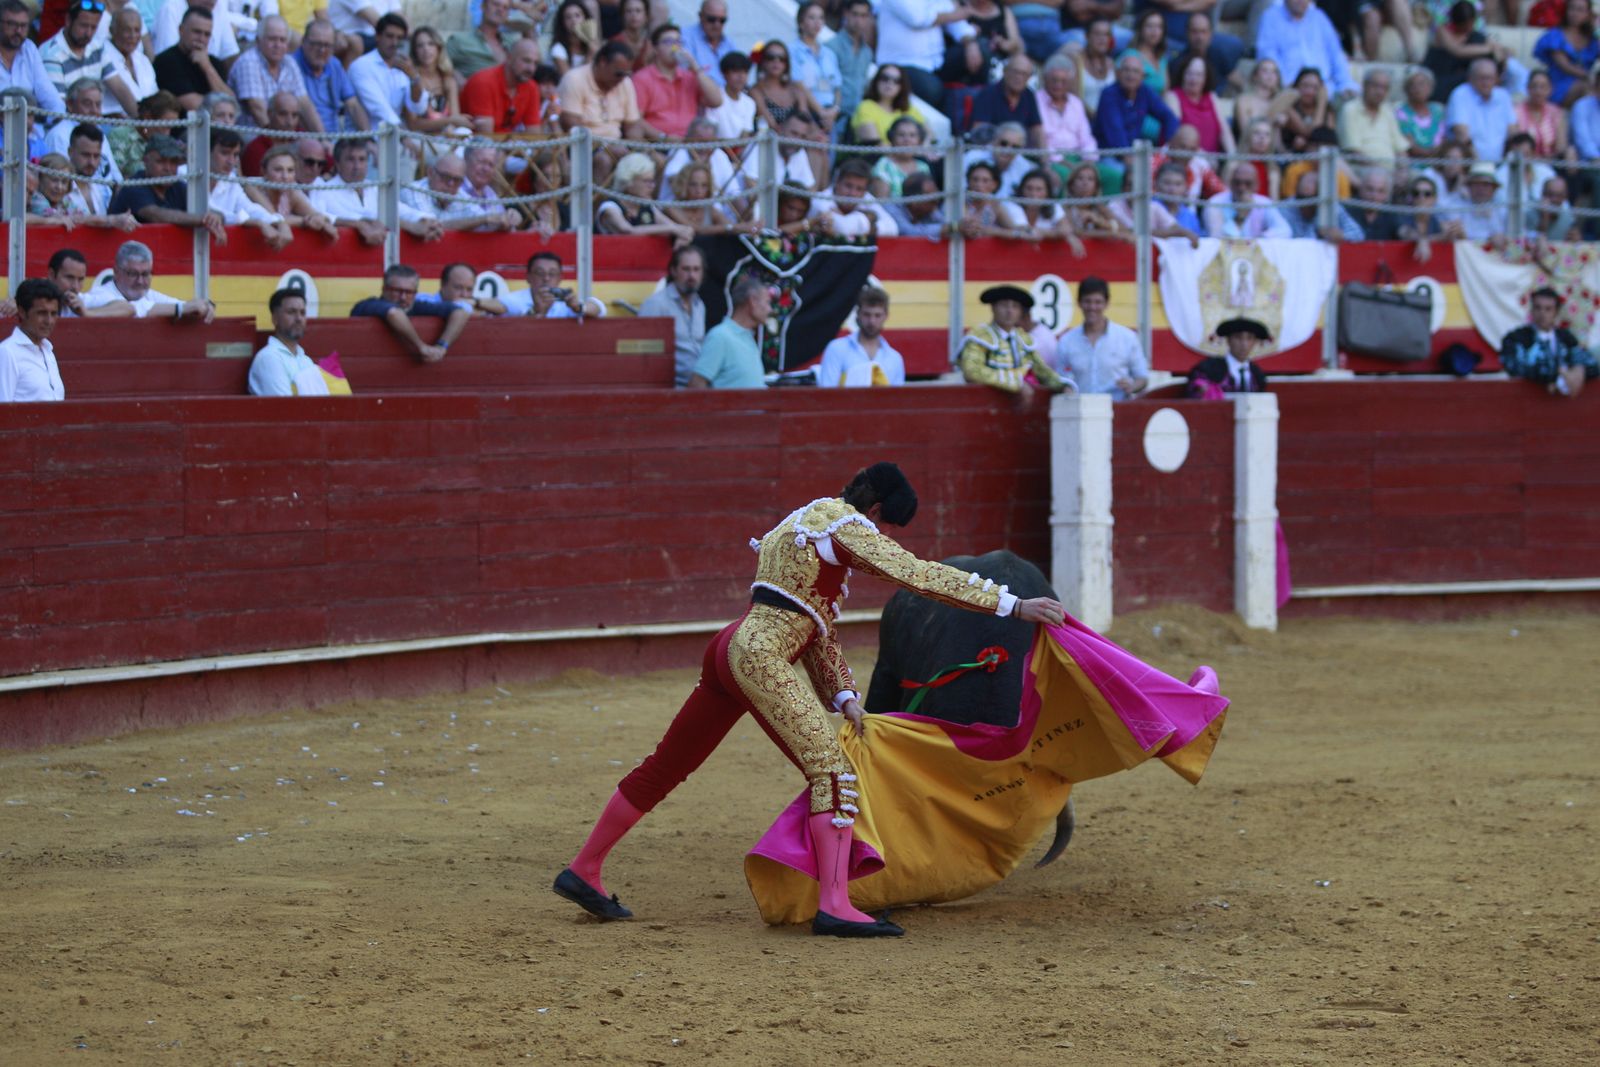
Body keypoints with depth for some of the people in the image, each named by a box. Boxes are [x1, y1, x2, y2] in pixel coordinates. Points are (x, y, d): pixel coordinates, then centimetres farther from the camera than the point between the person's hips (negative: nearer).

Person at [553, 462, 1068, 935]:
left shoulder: (801, 524, 26)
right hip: (762, 656, -10)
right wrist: (1010, 605, -10)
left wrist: (843, 695, 14)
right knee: (831, 770, -15)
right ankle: (834, 905, -28)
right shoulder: (845, 523, -4)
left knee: (666, 767, 16)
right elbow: (919, 575, -11)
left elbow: (818, 627, 24)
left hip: (732, 649, 10)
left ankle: (583, 872, 23)